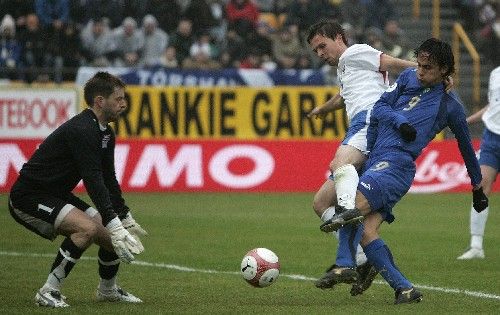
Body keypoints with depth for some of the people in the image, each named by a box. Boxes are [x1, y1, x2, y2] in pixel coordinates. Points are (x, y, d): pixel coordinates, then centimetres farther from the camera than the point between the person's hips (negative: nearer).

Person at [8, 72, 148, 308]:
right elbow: (93, 181, -31)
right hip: (28, 197, -10)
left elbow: (109, 180, 17)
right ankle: (49, 291, -22)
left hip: (57, 195, 10)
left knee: (112, 235, 6)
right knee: (88, 228, -30)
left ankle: (108, 290, 31)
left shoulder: (105, 133, 8)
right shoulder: (81, 130, -25)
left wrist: (127, 221, 15)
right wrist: (115, 226, -34)